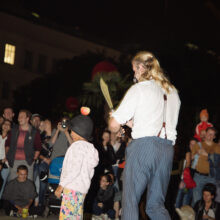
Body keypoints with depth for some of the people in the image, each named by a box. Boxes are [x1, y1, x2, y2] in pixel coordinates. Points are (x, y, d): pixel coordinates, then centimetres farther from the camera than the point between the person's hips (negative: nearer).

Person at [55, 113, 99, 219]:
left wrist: (61, 185, -16)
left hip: (72, 188, -10)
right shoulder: (90, 148, 17)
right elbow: (90, 172, 18)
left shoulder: (78, 145, -10)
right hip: (82, 189, 10)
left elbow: (74, 169, -19)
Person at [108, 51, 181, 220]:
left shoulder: (139, 89, -1)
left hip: (144, 145, -6)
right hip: (167, 148, 6)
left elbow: (114, 125, -2)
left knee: (130, 201, 0)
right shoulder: (172, 91, 18)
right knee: (156, 205, 11)